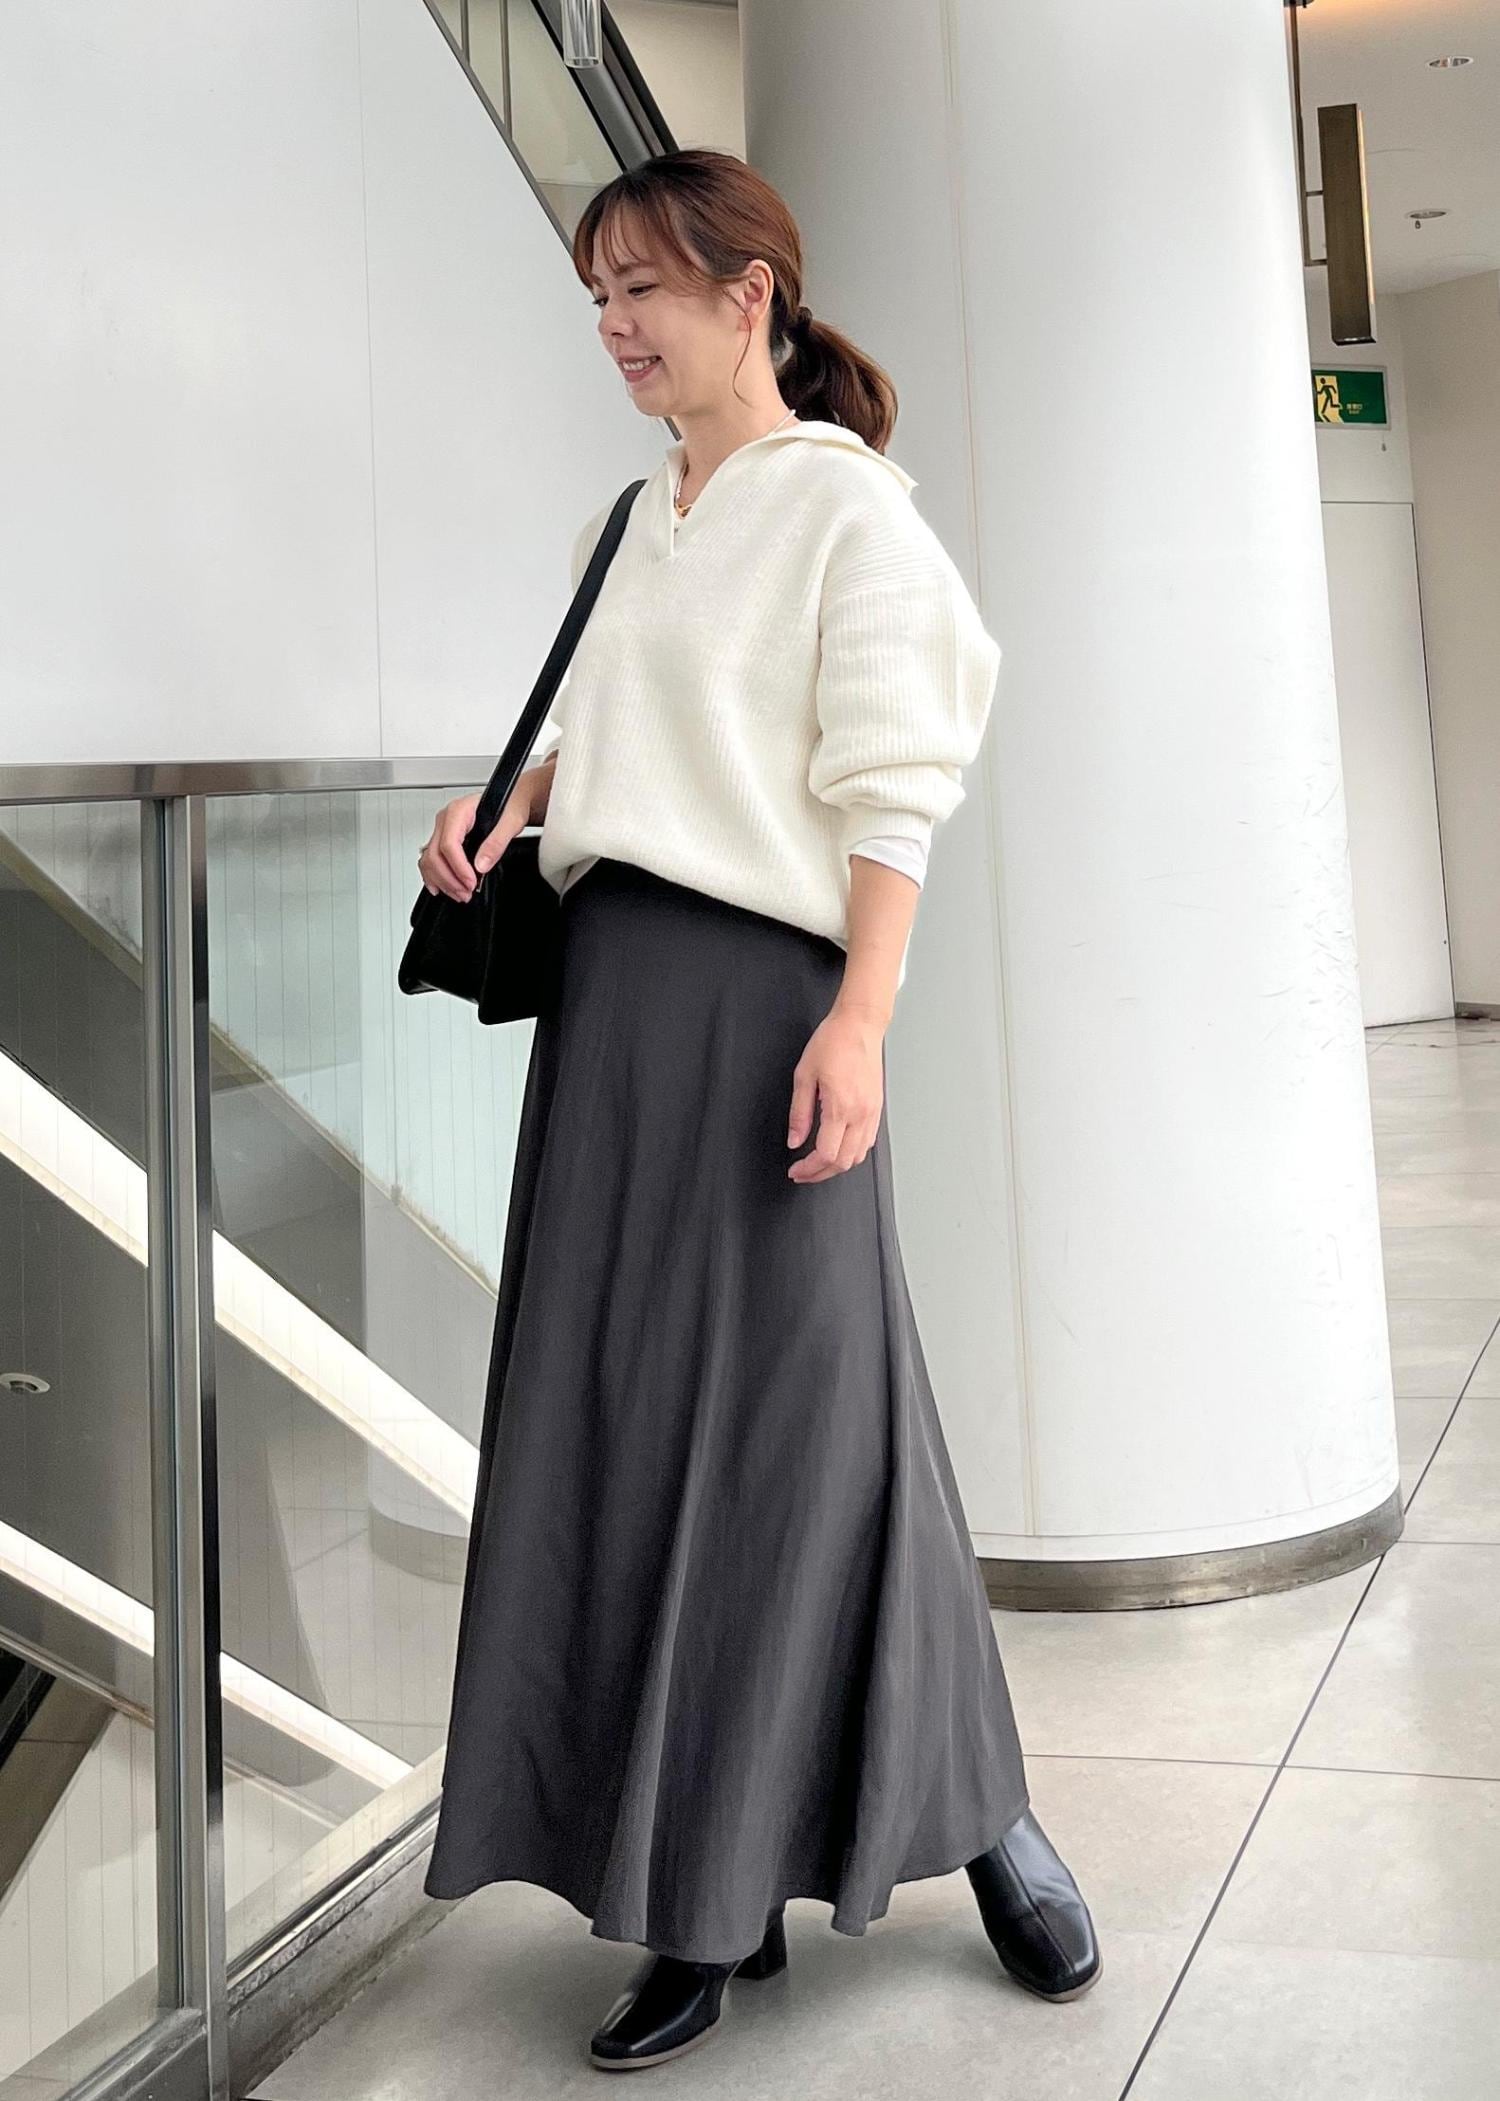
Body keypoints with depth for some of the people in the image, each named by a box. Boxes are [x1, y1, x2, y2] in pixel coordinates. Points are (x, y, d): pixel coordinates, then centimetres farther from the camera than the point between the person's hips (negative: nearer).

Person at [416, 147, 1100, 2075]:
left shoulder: (844, 502, -2)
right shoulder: (630, 522, 20)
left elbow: (888, 787, -10)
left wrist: (860, 1017, -18)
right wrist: (504, 800, 7)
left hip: (764, 984, -7)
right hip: (611, 985, 7)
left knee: (806, 1411, -3)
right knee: (625, 1428, 4)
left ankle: (984, 1823, 19)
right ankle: (710, 1908, 15)